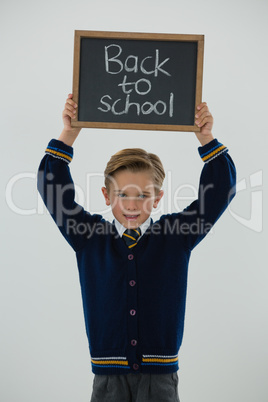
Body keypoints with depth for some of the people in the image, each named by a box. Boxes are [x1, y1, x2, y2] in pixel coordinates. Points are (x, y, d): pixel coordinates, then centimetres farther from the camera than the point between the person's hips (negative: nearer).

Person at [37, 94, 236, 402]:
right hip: (108, 374, 1)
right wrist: (68, 135, -7)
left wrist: (206, 139, -7)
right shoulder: (89, 237, 4)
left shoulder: (176, 236, 3)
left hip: (159, 374, 0)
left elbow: (218, 192, 1)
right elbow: (51, 188, 1)